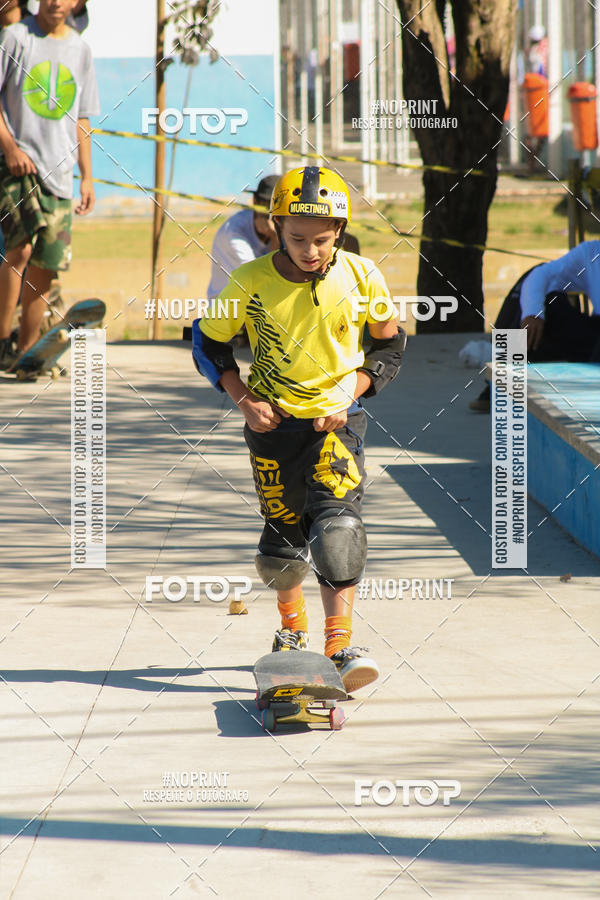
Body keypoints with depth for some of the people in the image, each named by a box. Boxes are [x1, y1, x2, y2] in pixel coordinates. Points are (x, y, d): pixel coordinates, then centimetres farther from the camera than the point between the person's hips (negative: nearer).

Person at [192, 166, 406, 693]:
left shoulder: (361, 278, -10)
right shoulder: (251, 283, -12)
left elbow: (389, 344, 4)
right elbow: (208, 341, 2)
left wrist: (349, 395, -9)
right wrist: (243, 400, -8)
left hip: (337, 417, -1)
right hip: (274, 420, 1)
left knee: (337, 523, -20)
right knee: (284, 533, 12)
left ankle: (339, 646, -24)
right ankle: (293, 628, 39)